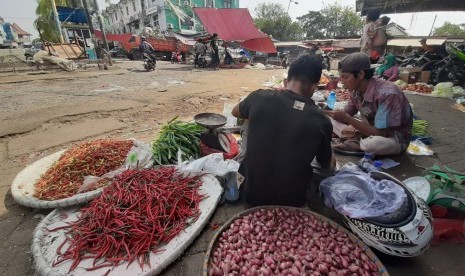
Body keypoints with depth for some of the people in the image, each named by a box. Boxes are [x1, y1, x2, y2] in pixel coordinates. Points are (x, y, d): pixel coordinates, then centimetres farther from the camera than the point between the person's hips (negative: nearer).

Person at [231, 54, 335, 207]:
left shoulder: (259, 97, -14)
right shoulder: (321, 121, -14)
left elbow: (235, 112, 10)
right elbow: (326, 164, 4)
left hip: (251, 193, 1)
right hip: (291, 200, 1)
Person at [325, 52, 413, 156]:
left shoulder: (387, 93, -30)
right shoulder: (356, 91, -8)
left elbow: (380, 133, -31)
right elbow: (347, 114, 4)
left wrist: (347, 119, -30)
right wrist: (329, 111, -18)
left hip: (396, 138, -6)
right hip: (373, 130, 6)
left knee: (375, 143, -41)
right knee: (333, 120, -3)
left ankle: (356, 144, -10)